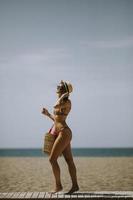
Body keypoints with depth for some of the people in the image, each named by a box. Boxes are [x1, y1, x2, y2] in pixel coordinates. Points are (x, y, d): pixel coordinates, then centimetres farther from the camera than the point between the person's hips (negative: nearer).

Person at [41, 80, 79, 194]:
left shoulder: (67, 102, -8)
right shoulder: (62, 103, 19)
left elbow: (56, 105, -28)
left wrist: (64, 95, -14)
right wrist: (48, 114, 17)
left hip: (64, 132, -10)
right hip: (61, 133, 10)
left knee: (52, 159, -8)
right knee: (69, 160, 8)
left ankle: (58, 185, -2)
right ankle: (75, 185, 10)